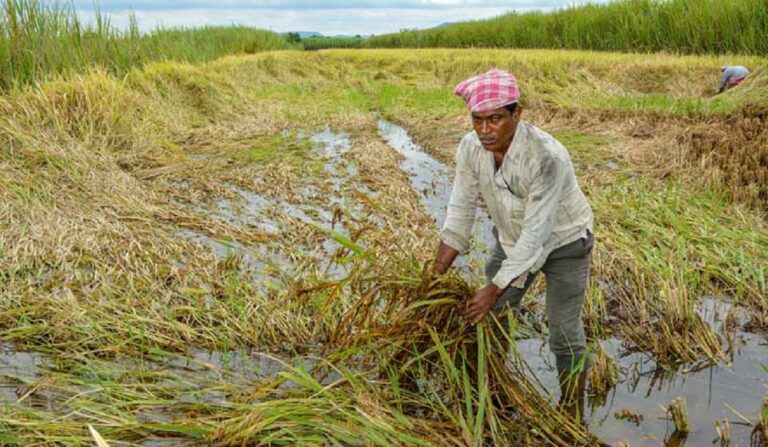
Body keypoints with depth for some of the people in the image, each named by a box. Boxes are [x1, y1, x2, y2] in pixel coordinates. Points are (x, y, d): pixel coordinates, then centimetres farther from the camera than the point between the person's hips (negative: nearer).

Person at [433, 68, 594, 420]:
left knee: (565, 334, -4)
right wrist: (437, 274, -14)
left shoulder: (547, 157, -37)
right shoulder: (471, 148, -20)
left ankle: (572, 416, 17)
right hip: (512, 238, 6)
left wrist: (495, 289, -31)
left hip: (563, 241, -5)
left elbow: (536, 232, -33)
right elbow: (460, 211, -12)